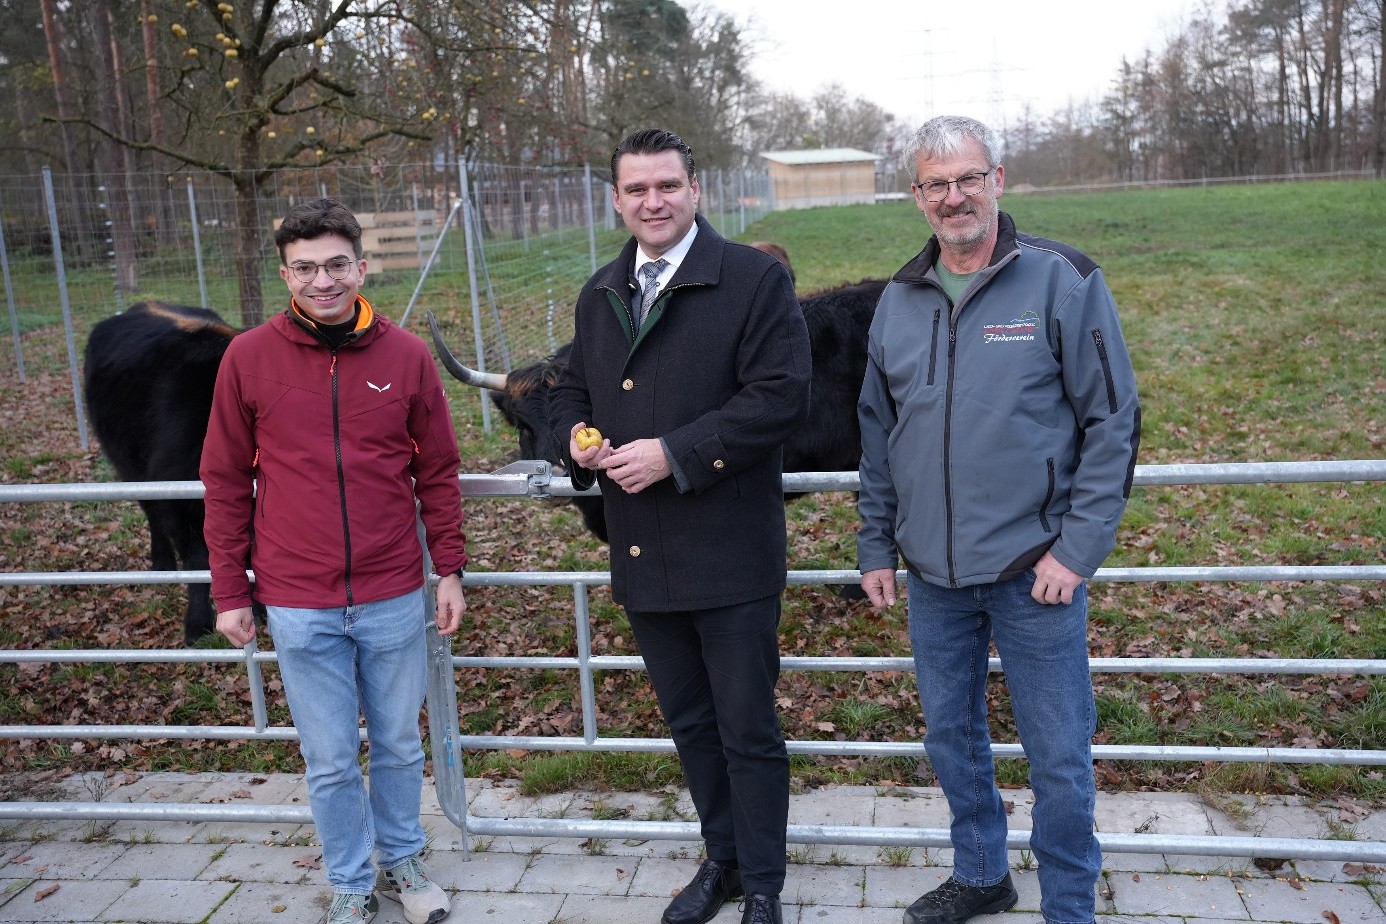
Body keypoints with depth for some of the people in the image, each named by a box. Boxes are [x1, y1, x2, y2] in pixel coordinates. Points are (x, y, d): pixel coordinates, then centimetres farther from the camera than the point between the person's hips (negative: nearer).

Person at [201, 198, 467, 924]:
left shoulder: (406, 355, -1)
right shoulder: (249, 358, -4)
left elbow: (438, 473, 5)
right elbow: (226, 482, 1)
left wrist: (450, 569, 4)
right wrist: (229, 592, 2)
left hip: (394, 598, 1)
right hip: (298, 605, -1)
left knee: (399, 744, 15)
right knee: (330, 759, 10)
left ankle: (402, 860, 38)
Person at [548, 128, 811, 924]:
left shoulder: (756, 278, -8)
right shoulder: (600, 294, 12)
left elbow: (782, 395, -17)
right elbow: (572, 389, 21)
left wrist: (674, 453, -22)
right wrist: (575, 437, -3)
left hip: (731, 557, -6)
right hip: (643, 558, 6)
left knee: (748, 729, 6)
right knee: (689, 722, 19)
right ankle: (722, 858, 39)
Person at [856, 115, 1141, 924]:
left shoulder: (1062, 281, -7)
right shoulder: (899, 301, 7)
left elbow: (1113, 421, -7)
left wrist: (1078, 548, -12)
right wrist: (877, 545, 11)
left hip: (1034, 571, -4)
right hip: (932, 575, 5)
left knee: (1059, 757, 5)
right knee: (951, 736, 18)